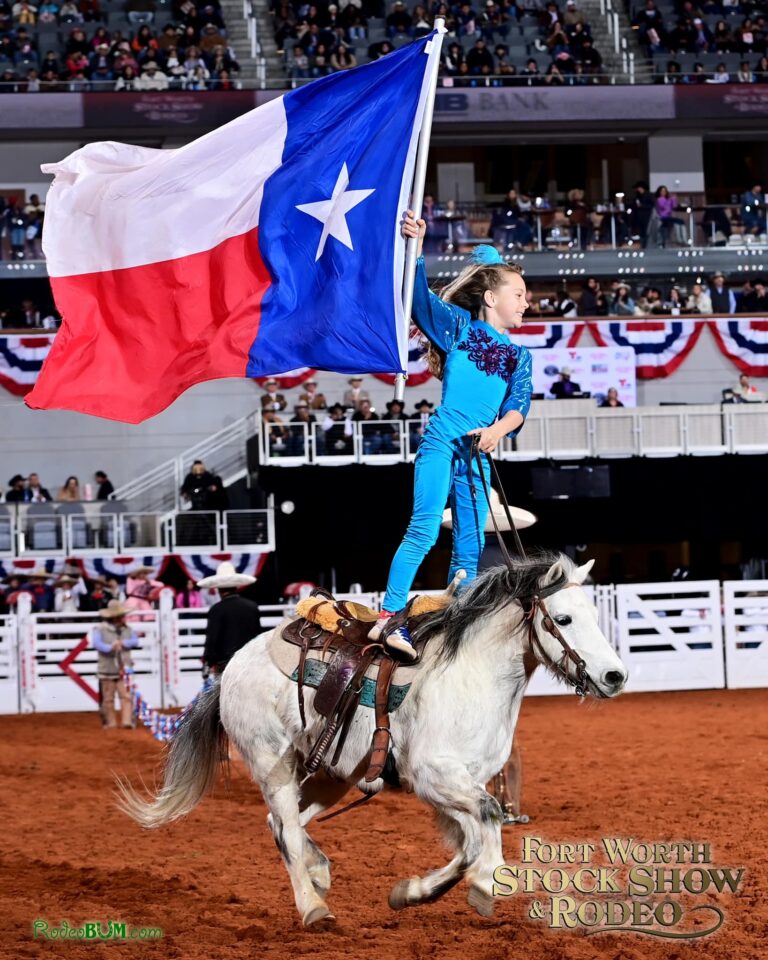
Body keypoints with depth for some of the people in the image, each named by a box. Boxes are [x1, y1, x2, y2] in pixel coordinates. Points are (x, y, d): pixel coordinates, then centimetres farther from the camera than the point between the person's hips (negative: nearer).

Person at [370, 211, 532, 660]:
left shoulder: (520, 357, 19)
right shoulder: (460, 326, 7)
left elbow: (519, 403, 5)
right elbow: (422, 296, -5)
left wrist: (499, 429, -16)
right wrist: (416, 249, -20)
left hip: (478, 453, 6)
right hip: (442, 441, -6)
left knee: (470, 547, 7)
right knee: (425, 529, -17)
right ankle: (388, 619, -20)